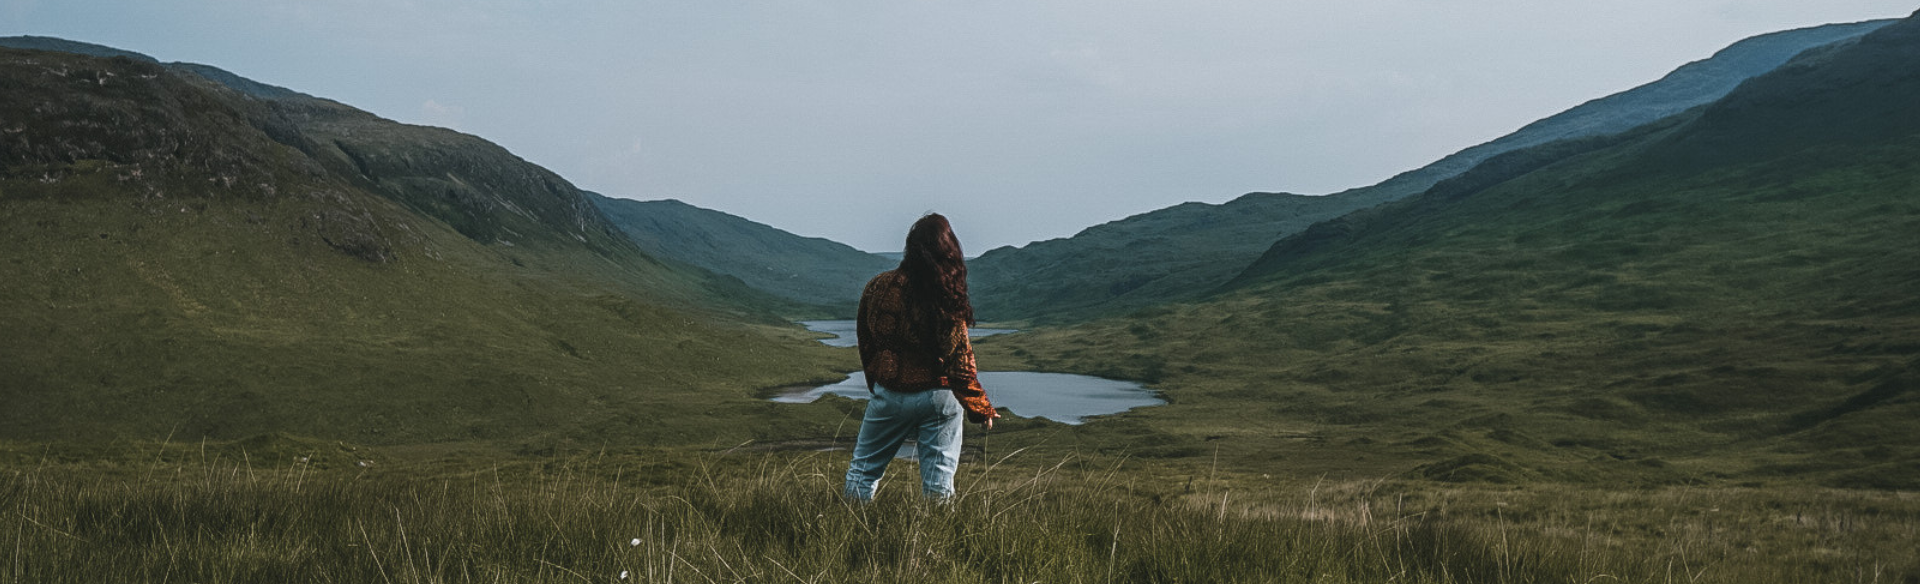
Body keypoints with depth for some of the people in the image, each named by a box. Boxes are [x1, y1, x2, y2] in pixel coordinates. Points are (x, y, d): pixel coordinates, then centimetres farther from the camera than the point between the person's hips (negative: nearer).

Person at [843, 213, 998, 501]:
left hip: (889, 394, 2)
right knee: (939, 480, 8)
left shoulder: (878, 287, -6)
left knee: (864, 469, 16)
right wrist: (980, 408, -1)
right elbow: (960, 360, -11)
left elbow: (865, 343, 5)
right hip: (938, 398, -2)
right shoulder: (948, 299, -15)